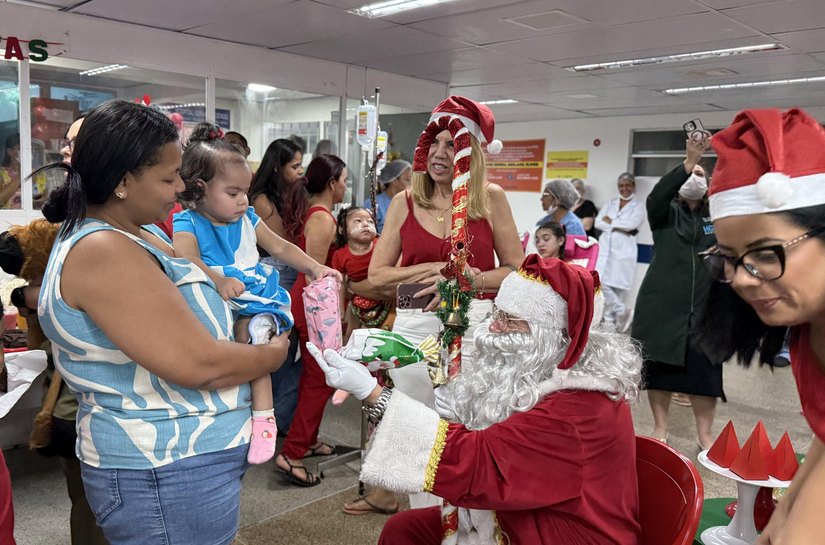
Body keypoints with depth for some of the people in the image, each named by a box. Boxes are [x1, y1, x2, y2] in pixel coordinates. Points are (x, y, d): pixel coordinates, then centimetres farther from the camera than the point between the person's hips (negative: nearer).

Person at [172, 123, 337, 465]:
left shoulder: (247, 219, 14)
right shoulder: (187, 224, -2)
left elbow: (281, 248, 22)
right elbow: (186, 260, -21)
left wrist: (315, 268, 10)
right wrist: (218, 280, -40)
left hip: (258, 296, 2)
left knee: (249, 329, -27)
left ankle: (263, 415, -24)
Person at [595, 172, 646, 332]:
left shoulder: (638, 206, 6)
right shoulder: (610, 203, 16)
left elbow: (630, 224, -13)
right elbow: (598, 223, 3)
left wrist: (610, 222, -3)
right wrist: (620, 228, -7)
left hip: (623, 251, -3)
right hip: (605, 248, 3)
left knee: (617, 287, -3)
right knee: (600, 283, -9)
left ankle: (610, 321, 5)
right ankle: (622, 311, 4)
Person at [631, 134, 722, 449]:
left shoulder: (717, 214, 12)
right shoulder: (665, 212, 0)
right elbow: (657, 194, -19)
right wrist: (690, 160, -30)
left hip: (705, 306, 2)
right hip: (661, 304, -2)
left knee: (704, 370, 2)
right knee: (659, 365, 5)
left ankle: (704, 434, 17)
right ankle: (660, 428, 20)